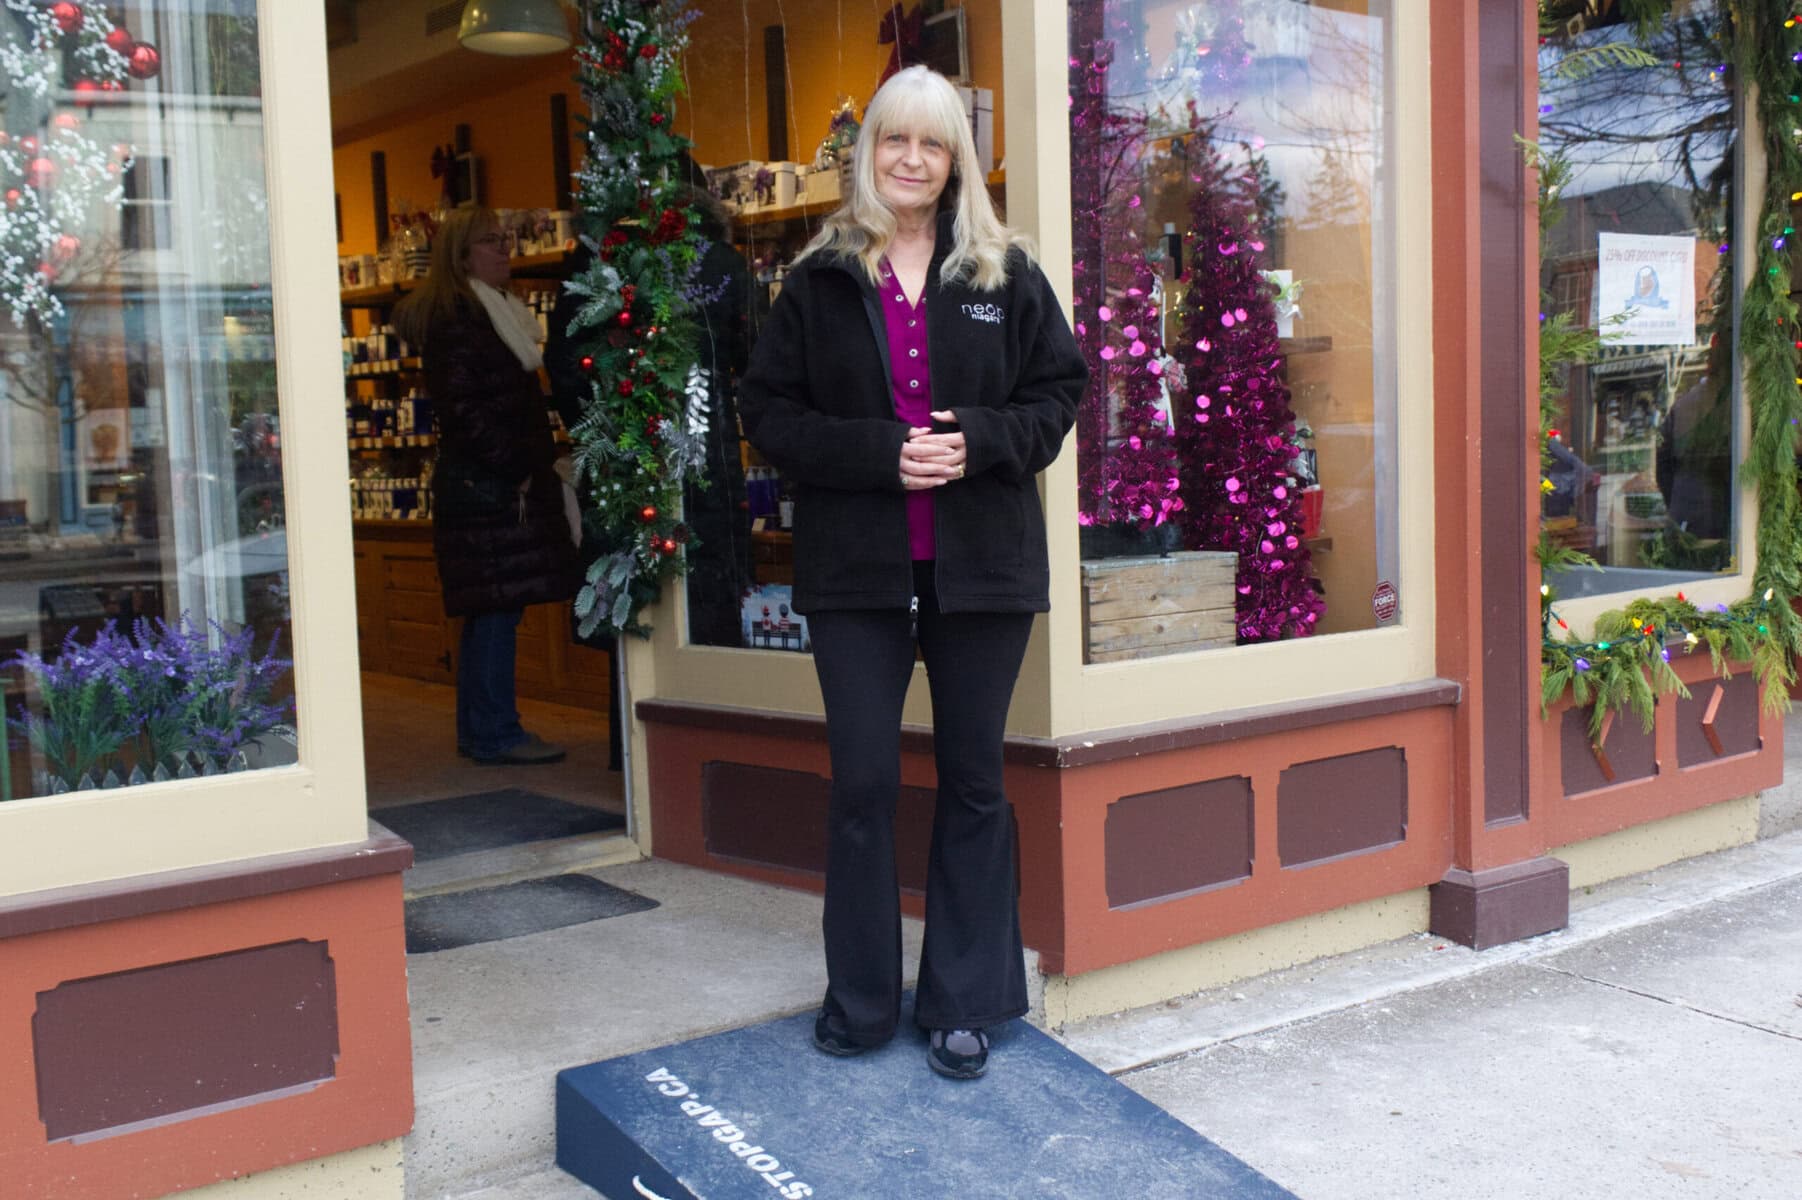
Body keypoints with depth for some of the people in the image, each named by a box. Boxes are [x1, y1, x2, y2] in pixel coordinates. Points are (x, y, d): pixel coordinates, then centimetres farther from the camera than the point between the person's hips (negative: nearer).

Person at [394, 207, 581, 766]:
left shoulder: (494, 312, 21)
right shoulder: (453, 318, -11)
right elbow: (465, 410, -18)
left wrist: (537, 461, 13)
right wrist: (516, 467, -16)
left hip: (507, 480, 10)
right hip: (486, 483, -10)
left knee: (490, 610, 12)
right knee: (497, 605, -8)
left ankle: (481, 729, 18)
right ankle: (495, 734, -3)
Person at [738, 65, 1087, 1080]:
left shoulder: (1006, 273, 4)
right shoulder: (822, 279, 3)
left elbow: (1060, 392, 5)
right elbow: (770, 411, 0)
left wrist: (978, 440, -14)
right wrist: (877, 453, -15)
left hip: (983, 565, 1)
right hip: (856, 568, 0)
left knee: (974, 781, 9)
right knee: (863, 781, 2)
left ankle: (966, 1004, 22)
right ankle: (861, 1000, 19)